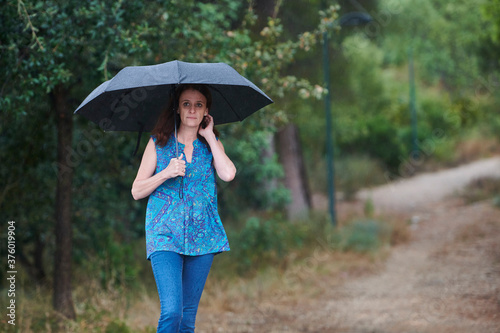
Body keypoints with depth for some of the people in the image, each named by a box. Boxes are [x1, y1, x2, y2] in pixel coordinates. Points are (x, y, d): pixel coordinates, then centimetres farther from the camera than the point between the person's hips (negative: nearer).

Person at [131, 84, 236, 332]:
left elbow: (228, 174, -10)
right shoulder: (159, 143, 5)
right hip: (165, 234, -3)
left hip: (202, 235, 3)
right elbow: (136, 191, 4)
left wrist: (209, 136, -2)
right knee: (171, 311, -18)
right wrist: (166, 173, -12)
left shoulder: (211, 144, 11)